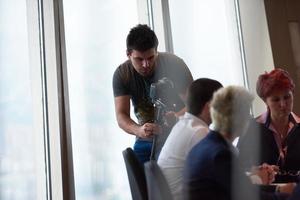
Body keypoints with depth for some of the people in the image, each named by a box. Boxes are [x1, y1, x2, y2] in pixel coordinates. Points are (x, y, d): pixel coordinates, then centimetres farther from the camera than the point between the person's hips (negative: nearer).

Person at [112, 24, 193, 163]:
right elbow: (121, 116, -18)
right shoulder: (121, 74, -11)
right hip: (146, 141, 3)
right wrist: (138, 130, -40)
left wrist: (176, 118, -41)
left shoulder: (174, 65, -17)